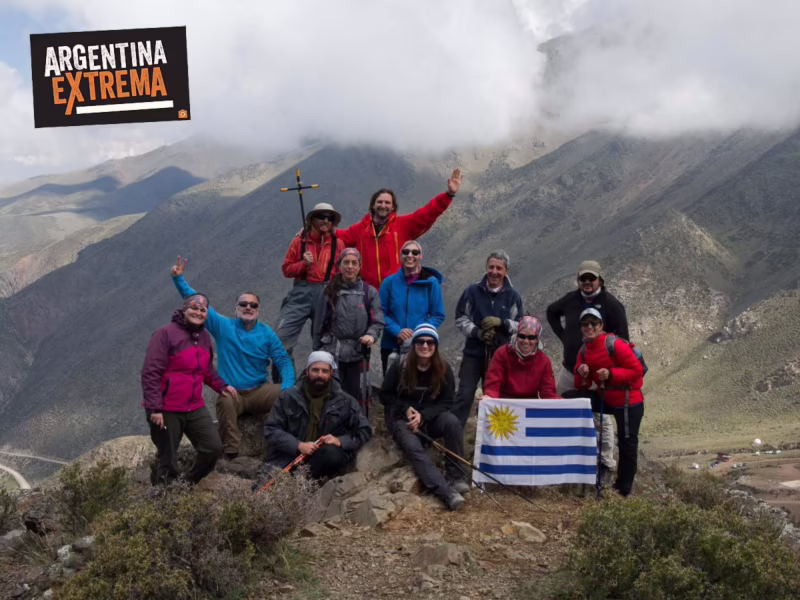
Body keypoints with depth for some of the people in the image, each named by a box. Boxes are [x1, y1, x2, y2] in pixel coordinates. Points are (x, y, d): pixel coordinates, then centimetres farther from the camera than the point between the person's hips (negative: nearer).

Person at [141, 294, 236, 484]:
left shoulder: (204, 337, 10)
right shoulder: (165, 334, -12)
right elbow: (150, 373, -17)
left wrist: (221, 385, 9)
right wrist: (154, 408, -21)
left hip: (195, 408, 7)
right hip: (166, 410, -7)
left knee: (213, 448, 3)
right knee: (168, 461, 2)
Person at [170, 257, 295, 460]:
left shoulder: (267, 334, 6)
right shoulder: (223, 326, 4)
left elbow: (283, 361, -1)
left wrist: (288, 387, -20)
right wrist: (178, 279, -9)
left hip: (259, 392, 1)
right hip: (231, 393, -1)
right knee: (225, 401, -38)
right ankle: (231, 454, -28)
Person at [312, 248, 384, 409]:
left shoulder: (369, 292, 5)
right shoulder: (329, 292, 6)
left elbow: (378, 321, 3)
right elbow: (319, 323, 9)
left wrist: (371, 335, -18)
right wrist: (316, 352, 9)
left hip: (358, 353, 0)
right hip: (332, 352, 0)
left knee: (355, 394, 3)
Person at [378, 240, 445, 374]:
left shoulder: (431, 283, -1)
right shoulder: (389, 282, 1)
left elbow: (438, 315, 1)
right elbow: (381, 313, 2)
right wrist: (397, 331, -14)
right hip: (391, 347, 1)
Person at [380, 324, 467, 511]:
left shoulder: (443, 368, -5)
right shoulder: (400, 366, -9)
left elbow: (447, 401, -4)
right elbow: (385, 395, 0)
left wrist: (423, 415, -19)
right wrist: (406, 409, -16)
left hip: (430, 417, 2)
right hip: (402, 418, -2)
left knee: (453, 422, -31)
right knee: (413, 448, -32)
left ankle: (454, 476, -23)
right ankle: (447, 492, -47)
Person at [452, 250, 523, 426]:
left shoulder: (513, 296, -1)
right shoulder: (473, 291, -2)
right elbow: (461, 319, 2)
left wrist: (502, 322, -18)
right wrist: (477, 332, -14)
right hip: (474, 353, -1)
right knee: (464, 395, -3)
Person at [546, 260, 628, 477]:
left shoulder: (611, 304, -10)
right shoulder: (571, 299, 4)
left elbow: (621, 339, -10)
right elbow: (551, 311, 25)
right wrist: (562, 335, 12)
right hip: (570, 368, 5)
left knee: (601, 419, 0)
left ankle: (606, 464, 11)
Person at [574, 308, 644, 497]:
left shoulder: (615, 345, -19)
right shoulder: (584, 351, 4)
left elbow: (637, 371, -19)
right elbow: (582, 387, 4)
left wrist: (611, 374, -29)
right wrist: (581, 374, -18)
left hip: (629, 402, -7)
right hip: (606, 399, 8)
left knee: (627, 444, -1)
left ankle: (623, 489, 13)